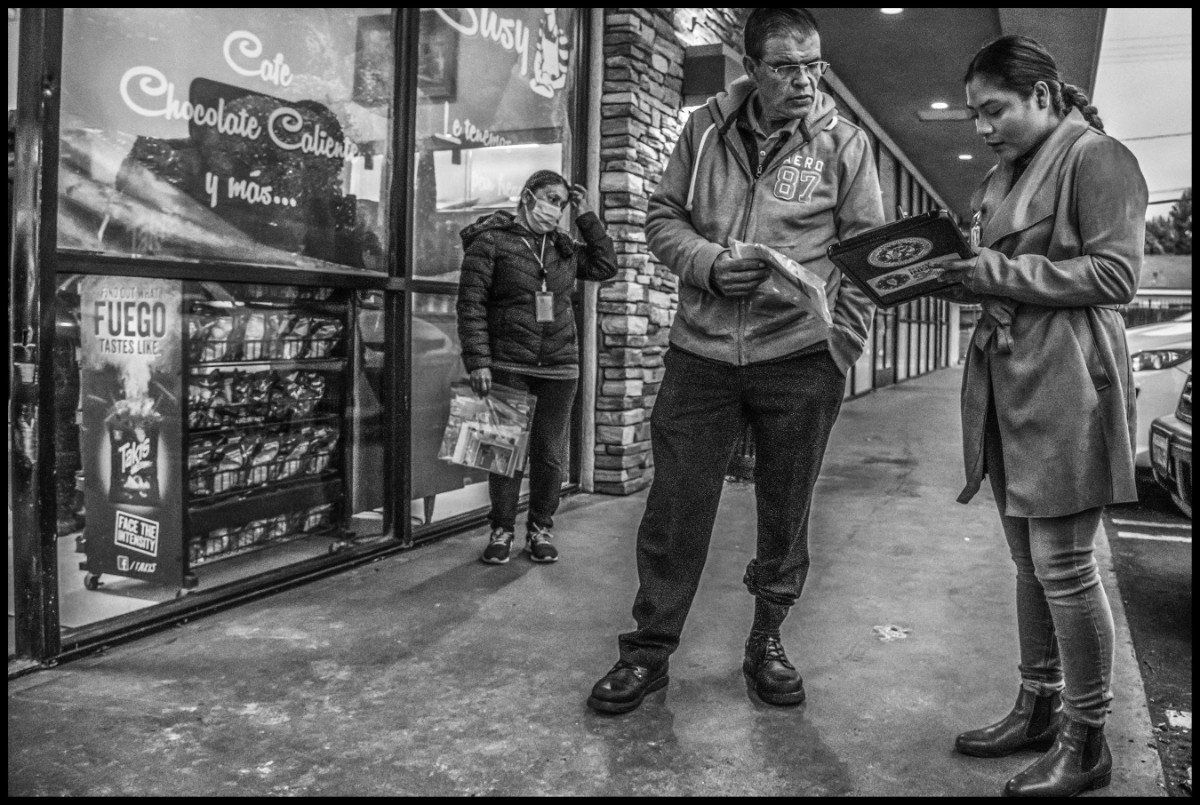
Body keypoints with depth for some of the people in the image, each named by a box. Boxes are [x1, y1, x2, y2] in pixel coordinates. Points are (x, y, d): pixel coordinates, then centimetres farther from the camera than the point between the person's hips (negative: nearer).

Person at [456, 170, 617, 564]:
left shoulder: (564, 247, 13)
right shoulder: (490, 241, -2)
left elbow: (606, 266, 18)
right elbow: (471, 304, -6)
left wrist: (585, 216, 12)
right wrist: (478, 361, -13)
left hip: (559, 369, 4)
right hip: (507, 367, -4)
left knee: (549, 454, 8)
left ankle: (541, 528, 22)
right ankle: (502, 529, 17)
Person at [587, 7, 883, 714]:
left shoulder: (844, 141, 4)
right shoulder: (706, 129, 7)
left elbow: (866, 250, 4)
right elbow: (663, 217, 11)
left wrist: (844, 339, -5)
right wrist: (708, 262, -9)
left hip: (800, 356, 0)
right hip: (703, 349, 1)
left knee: (785, 515, 9)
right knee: (675, 509, 3)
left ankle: (768, 641, 30)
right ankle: (650, 649, 19)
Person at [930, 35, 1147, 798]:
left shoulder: (1097, 157, -5)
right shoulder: (1006, 175, 19)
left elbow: (1115, 273, -12)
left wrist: (1003, 272, -15)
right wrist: (963, 276, 4)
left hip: (1066, 385, -8)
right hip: (1008, 381, 8)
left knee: (1063, 564, -3)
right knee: (1029, 561, 13)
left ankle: (1086, 740, 12)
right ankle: (1038, 707, 26)